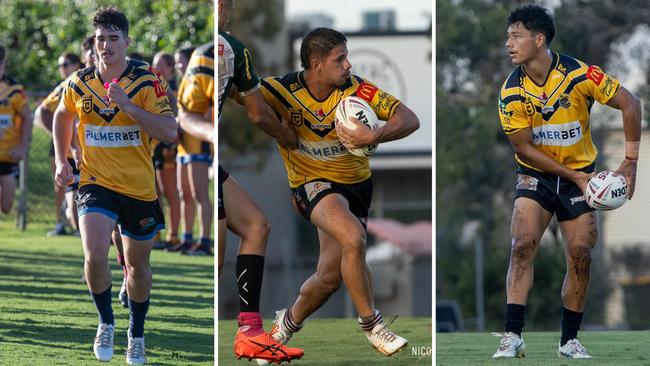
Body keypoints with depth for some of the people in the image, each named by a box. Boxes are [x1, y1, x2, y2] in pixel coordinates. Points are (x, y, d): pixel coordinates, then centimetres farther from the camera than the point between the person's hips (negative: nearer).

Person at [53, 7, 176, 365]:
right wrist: (61, 160, 12)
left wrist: (128, 106, -26)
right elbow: (62, 116, 21)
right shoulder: (78, 83, 0)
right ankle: (106, 322, 3)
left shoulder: (146, 83, -9)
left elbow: (169, 131, -18)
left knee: (138, 265, 13)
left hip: (139, 188, 0)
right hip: (95, 184, 0)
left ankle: (136, 335, 35)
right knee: (95, 257, -22)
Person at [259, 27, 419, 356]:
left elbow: (409, 119, -20)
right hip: (311, 182, -3)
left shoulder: (354, 88, -14)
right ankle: (370, 323, -13)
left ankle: (288, 323, 35)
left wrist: (372, 137, -37)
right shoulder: (281, 90, -16)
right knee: (353, 237, -32)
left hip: (355, 183, 3)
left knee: (330, 276, 2)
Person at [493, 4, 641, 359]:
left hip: (579, 175, 0)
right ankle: (512, 336, -18)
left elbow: (629, 104, -12)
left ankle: (569, 341, 13)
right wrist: (573, 176, -16)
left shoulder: (578, 74, -19)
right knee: (522, 244, -19)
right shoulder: (512, 92, -15)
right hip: (536, 175, 0)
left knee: (580, 257, -2)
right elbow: (523, 148, -10)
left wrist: (630, 162, -16)